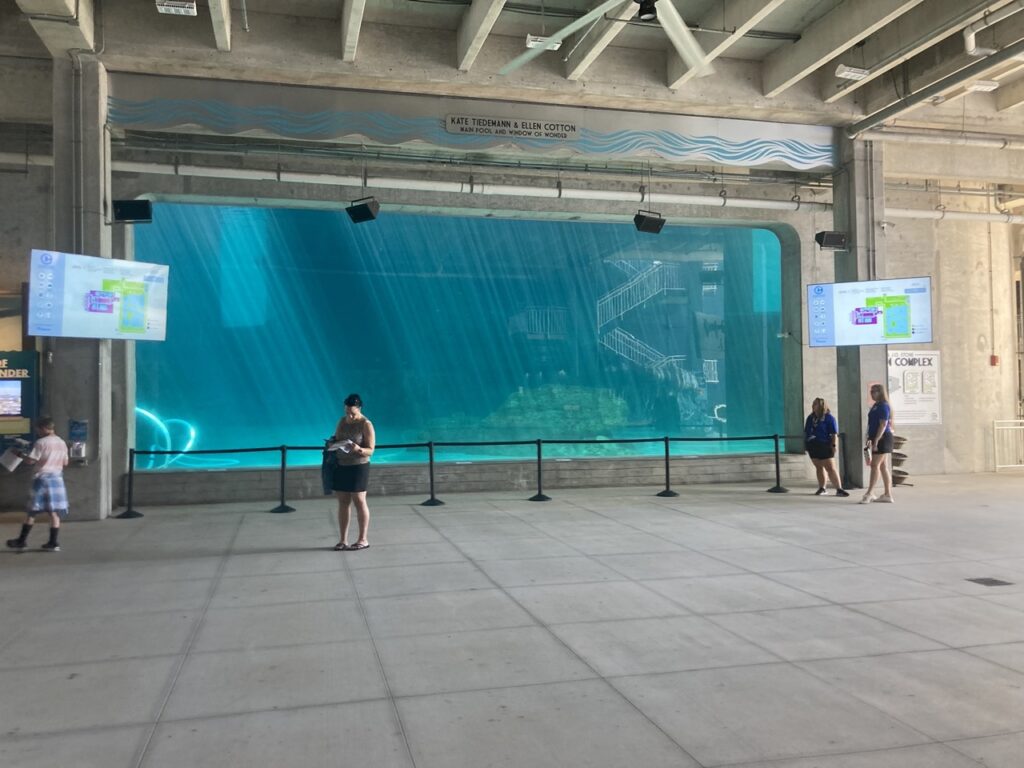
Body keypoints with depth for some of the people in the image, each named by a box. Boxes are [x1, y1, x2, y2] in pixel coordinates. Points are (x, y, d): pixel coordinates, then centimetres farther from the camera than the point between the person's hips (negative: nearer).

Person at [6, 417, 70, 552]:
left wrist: (21, 454, 6)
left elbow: (30, 460, -11)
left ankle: (22, 540, 13)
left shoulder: (41, 443, -9)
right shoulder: (62, 443, 9)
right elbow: (65, 463, 14)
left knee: (31, 511, 5)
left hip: (42, 478, -5)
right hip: (57, 478, 5)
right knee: (55, 512, 4)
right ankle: (53, 543, 3)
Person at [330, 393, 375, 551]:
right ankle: (343, 540, 12)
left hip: (358, 467, -6)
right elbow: (335, 438, 19)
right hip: (341, 465, 6)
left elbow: (370, 450, -13)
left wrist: (359, 449, -32)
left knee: (359, 501, -1)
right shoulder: (342, 421, 8)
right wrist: (332, 442, -4)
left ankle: (363, 540, 7)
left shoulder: (366, 424, -10)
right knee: (343, 502, 6)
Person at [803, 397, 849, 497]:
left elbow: (834, 434, -8)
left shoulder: (829, 418, -5)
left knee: (831, 468, -8)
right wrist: (805, 444, 15)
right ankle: (821, 488, 19)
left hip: (824, 446, -6)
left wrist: (833, 446, -15)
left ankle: (839, 489, -7)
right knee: (819, 467, 11)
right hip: (812, 447, 6)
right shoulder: (810, 418, 11)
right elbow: (805, 432, 19)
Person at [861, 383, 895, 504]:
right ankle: (888, 495, 12)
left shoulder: (883, 406, -13)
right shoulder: (876, 406, 16)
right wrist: (869, 438, 20)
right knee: (883, 466, 9)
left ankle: (869, 493, -7)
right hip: (877, 439, 10)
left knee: (875, 465, -9)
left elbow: (883, 425, -19)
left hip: (882, 439, -10)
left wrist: (876, 441, -23)